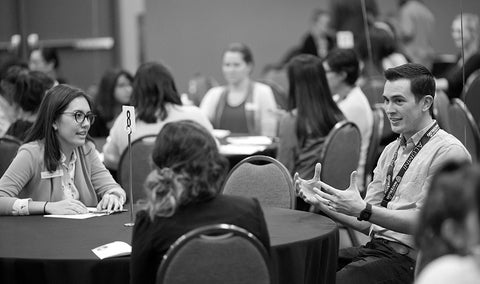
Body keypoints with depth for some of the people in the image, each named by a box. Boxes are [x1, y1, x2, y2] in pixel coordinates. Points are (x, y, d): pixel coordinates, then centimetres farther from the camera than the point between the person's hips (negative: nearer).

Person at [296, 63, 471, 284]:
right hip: (375, 247, 7)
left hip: (409, 261, -7)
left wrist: (362, 209, -25)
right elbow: (367, 223, 14)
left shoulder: (448, 152, -8)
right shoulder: (391, 151, 17)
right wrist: (322, 201, -1)